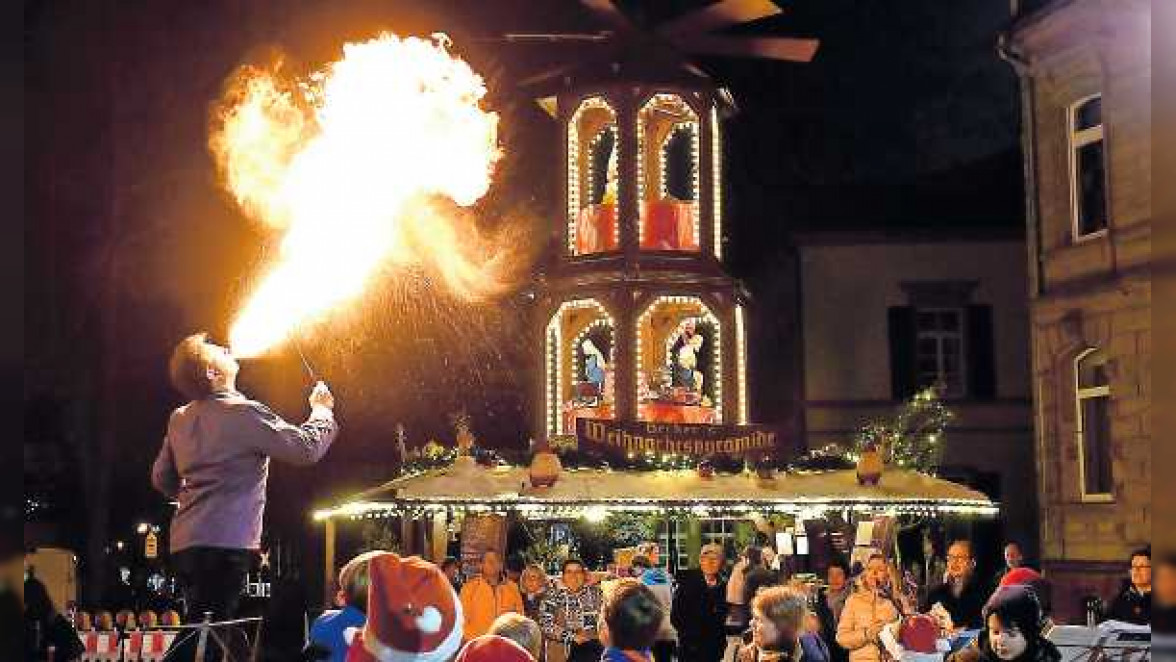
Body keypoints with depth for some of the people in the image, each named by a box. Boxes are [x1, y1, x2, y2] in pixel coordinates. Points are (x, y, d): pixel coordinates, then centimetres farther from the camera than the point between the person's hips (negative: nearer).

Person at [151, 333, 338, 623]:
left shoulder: (179, 419, 13)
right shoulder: (245, 413, -11)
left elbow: (162, 479, 25)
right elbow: (307, 448, -10)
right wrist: (322, 410, 7)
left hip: (184, 543, 8)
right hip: (225, 542, -8)